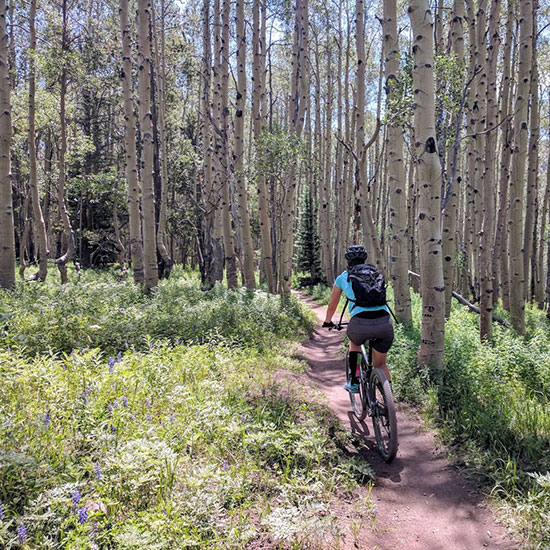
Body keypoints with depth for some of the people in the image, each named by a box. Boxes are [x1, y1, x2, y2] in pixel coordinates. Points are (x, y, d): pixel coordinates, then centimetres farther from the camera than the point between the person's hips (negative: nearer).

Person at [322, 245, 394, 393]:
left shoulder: (343, 277, 21)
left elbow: (332, 304, 34)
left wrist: (327, 322, 52)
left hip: (361, 323, -1)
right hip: (385, 322, 2)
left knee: (354, 342, 35)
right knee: (380, 364, 22)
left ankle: (353, 382, 28)